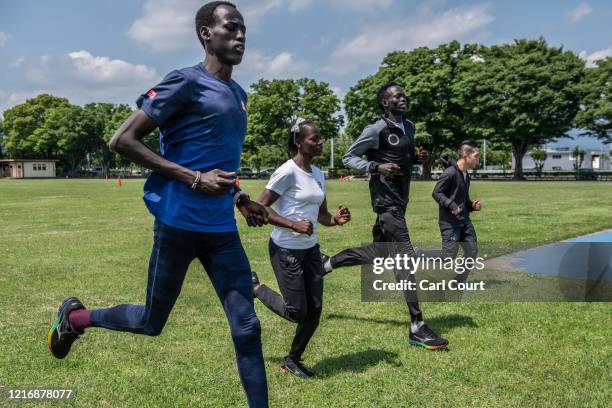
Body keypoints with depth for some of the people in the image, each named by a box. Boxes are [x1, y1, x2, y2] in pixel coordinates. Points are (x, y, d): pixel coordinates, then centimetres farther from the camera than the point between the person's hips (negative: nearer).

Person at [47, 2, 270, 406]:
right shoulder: (186, 81, -9)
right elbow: (123, 141, -12)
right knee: (151, 323, 12)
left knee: (247, 327, 2)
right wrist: (194, 179, -18)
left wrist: (240, 198, 13)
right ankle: (75, 316, 39)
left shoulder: (240, 94, 15)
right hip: (179, 222, -6)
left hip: (222, 228, 6)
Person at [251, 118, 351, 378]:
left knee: (314, 311, 7)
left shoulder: (318, 174, 8)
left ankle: (293, 360, 27)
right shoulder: (287, 172, -16)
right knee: (297, 312, -1)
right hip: (286, 250, -7)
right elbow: (260, 208, -17)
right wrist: (294, 225, -25)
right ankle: (255, 287, 23)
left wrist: (335, 220, -7)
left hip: (311, 249, 8)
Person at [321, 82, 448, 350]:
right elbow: (348, 157, -6)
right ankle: (417, 329, -7)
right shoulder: (377, 130, -10)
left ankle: (326, 262, 37)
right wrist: (376, 167, -22)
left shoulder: (409, 127, 14)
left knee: (377, 253, 18)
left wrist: (417, 157, 5)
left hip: (400, 201, 9)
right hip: (386, 201, -9)